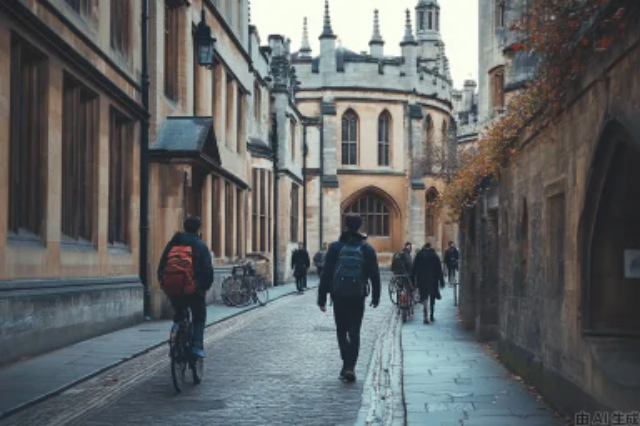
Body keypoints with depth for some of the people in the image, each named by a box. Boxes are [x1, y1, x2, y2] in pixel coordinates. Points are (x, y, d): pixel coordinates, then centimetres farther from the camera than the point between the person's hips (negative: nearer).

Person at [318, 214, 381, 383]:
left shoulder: (335, 248, -2)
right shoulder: (367, 250, 1)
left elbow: (325, 274, -3)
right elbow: (374, 275, 4)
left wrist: (322, 299, 2)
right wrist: (375, 297, 15)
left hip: (338, 297, 0)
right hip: (358, 298, 0)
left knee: (341, 331, 14)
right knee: (354, 332, 3)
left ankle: (347, 364, 14)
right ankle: (350, 366, -9)